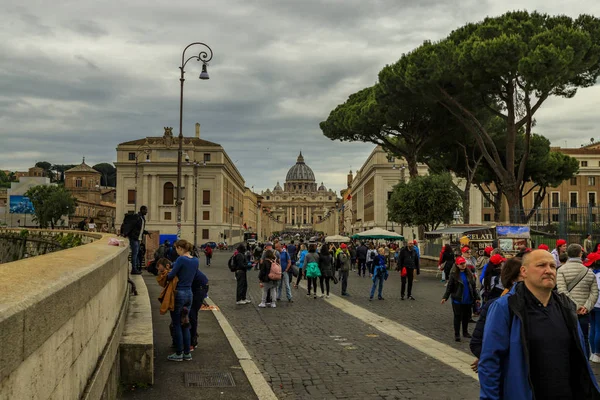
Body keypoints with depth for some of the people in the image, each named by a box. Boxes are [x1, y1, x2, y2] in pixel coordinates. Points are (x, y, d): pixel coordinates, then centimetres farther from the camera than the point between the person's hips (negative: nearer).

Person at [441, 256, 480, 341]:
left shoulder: (469, 273, 4)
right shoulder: (454, 274, -6)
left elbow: (474, 286, 9)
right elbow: (449, 286, -5)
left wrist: (476, 297, 8)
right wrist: (445, 297, -10)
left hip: (468, 300, 4)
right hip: (457, 300, -4)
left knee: (466, 317, 13)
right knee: (458, 317, 1)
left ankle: (465, 332, 29)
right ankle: (457, 334, 8)